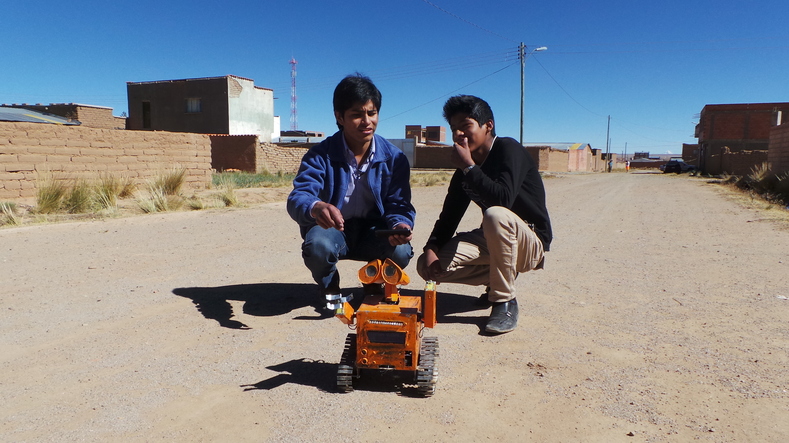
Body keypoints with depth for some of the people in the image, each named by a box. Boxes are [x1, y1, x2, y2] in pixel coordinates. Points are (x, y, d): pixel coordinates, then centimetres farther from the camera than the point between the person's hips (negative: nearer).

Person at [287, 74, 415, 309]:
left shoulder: (394, 157, -8)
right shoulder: (321, 155, -14)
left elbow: (399, 204, -11)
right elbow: (297, 198, -28)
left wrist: (400, 225, -37)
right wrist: (315, 208, -54)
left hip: (372, 230, 2)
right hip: (333, 229, -1)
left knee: (401, 252, -30)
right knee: (318, 245, -36)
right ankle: (329, 287, 3)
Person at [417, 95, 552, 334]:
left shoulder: (509, 149, -17)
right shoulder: (464, 168, 3)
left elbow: (503, 198, -35)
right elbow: (450, 213, 1)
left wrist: (468, 167, -26)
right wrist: (431, 248, -16)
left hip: (531, 243, -6)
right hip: (492, 241, 7)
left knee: (496, 215, -40)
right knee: (428, 265, -11)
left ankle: (505, 301, -22)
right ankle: (497, 280, 7)